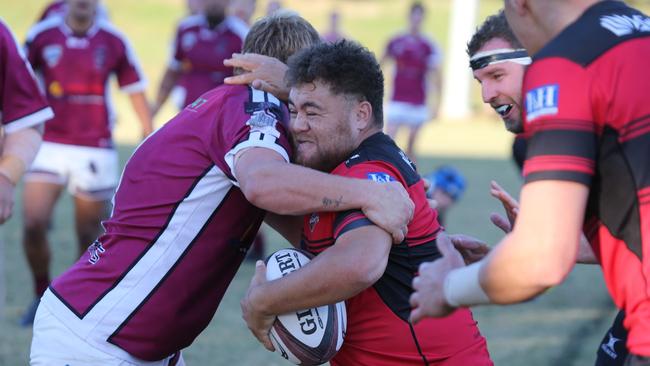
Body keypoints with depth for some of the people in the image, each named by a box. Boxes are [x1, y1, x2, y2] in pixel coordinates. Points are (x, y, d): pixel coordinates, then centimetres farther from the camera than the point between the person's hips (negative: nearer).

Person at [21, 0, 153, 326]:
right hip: (49, 145, 0)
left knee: (89, 235, 2)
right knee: (33, 224, -12)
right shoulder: (42, 36, 0)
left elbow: (135, 92, 8)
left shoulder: (114, 42, 0)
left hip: (96, 151, 0)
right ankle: (42, 294, 10)